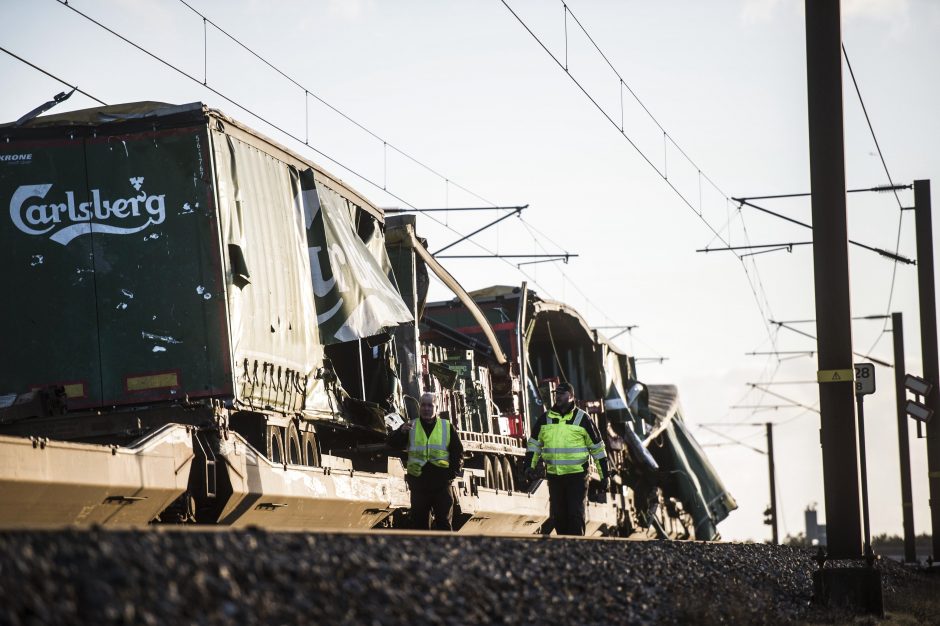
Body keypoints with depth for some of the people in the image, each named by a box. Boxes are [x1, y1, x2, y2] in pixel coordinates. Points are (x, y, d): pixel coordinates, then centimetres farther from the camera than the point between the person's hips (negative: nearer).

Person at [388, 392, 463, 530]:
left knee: (444, 523, 1)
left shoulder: (447, 427, 6)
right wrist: (401, 432, -25)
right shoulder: (411, 426, 7)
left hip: (441, 484, -1)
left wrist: (452, 473, -5)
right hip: (418, 485, 1)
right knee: (420, 522, 6)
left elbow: (458, 453, 8)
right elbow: (393, 444, -5)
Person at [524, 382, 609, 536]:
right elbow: (534, 443, 16)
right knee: (558, 516, 7)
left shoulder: (582, 419, -2)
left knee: (575, 514, -8)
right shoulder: (545, 418, 7)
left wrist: (604, 475, 2)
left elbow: (597, 447, 2)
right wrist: (529, 466, 2)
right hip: (554, 476, 4)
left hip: (577, 475, -4)